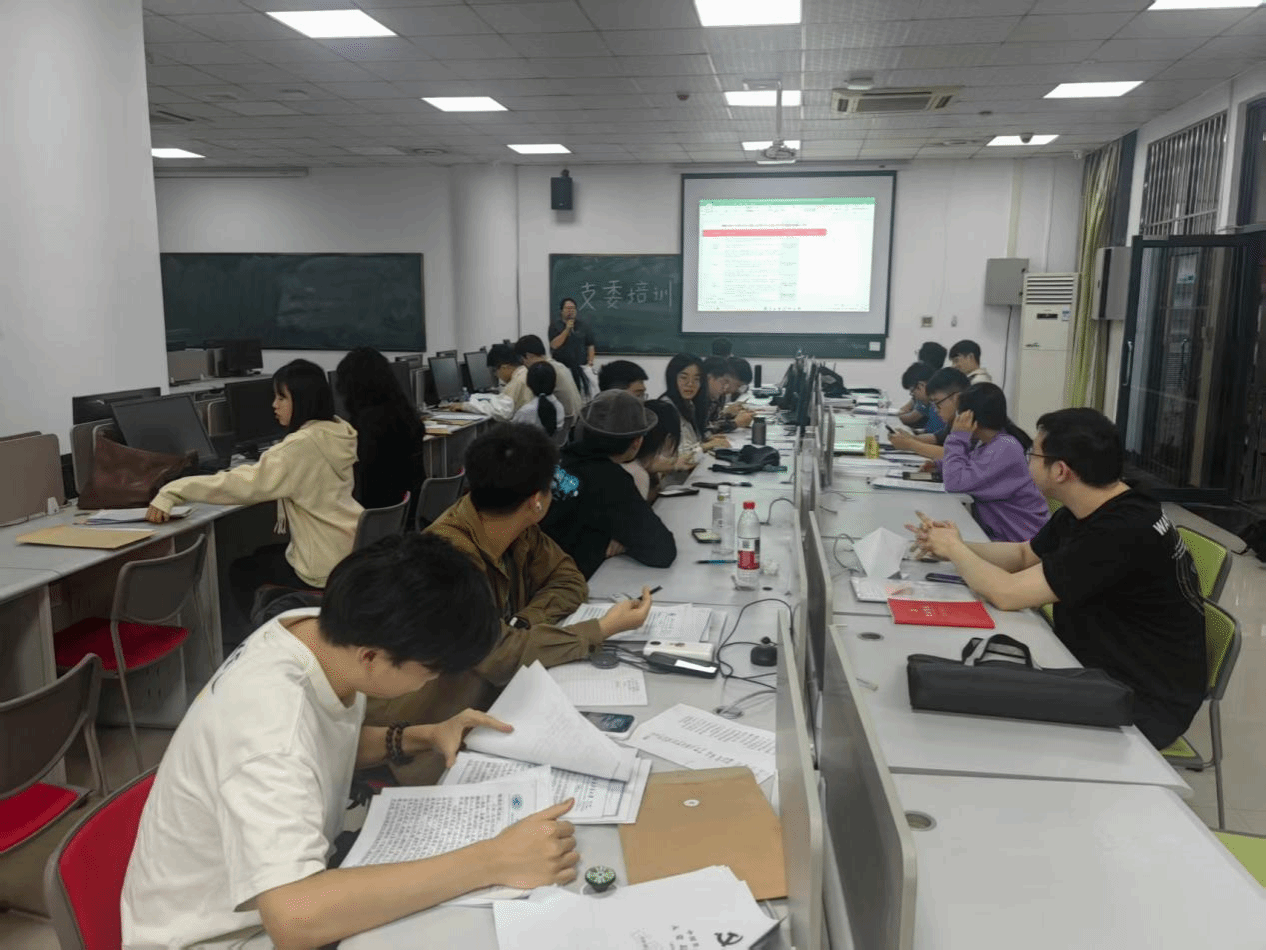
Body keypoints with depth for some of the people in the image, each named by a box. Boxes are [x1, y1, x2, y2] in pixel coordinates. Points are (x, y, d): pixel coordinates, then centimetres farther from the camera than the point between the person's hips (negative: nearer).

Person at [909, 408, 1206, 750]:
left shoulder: (1124, 531, -31)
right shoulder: (1084, 511, -1)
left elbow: (1008, 594, -29)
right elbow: (1024, 555, 16)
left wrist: (955, 549, -11)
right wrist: (955, 547, 0)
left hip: (1146, 701, -8)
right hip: (1098, 671, 8)